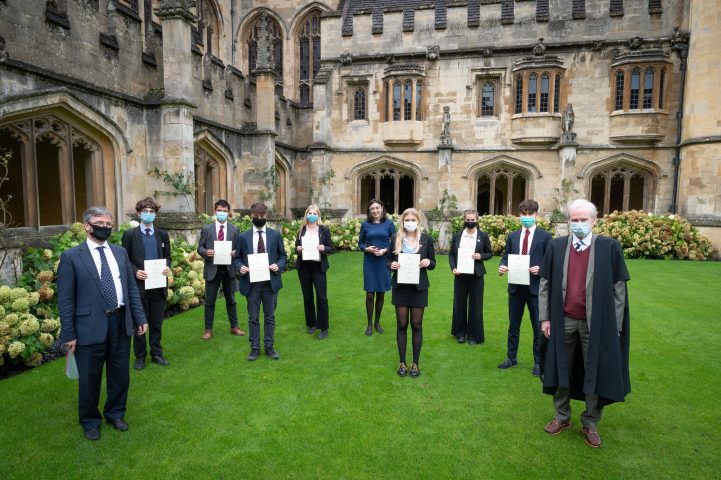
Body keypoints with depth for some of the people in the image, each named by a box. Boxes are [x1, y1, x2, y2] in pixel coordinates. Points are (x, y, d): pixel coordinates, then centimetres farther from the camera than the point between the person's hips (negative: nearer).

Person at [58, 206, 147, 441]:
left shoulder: (120, 252, 8)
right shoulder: (71, 257, -6)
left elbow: (131, 288, 10)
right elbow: (65, 299, -6)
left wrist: (140, 318, 7)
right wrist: (69, 334, -7)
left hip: (120, 322, 4)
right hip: (90, 326, -4)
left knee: (120, 375, 16)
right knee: (89, 378, 11)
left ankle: (115, 413, 38)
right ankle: (90, 421, 34)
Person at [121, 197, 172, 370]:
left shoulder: (163, 235, 8)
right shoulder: (130, 234, -2)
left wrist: (167, 267, -9)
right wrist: (135, 271, -18)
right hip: (139, 285, -2)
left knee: (157, 322, 12)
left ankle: (156, 353, 26)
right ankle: (140, 356, 23)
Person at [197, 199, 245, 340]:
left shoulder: (235, 230, 4)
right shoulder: (207, 229, 2)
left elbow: (238, 249, 5)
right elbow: (200, 248, 2)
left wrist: (234, 253, -17)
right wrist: (206, 252, -19)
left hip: (229, 269, 1)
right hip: (212, 269, -1)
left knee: (231, 300, 13)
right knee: (210, 301, 6)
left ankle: (234, 327, 25)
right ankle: (208, 329, 17)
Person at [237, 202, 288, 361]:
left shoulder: (275, 235, 3)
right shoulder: (243, 236, 3)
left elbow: (283, 256, 7)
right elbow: (238, 258, 7)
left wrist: (279, 266, -14)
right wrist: (240, 267, -14)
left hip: (270, 282, 0)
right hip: (251, 283, 0)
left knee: (270, 317, 10)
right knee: (253, 318, 8)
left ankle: (269, 347, 22)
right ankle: (255, 348, 20)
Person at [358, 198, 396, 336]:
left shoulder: (389, 223, 0)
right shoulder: (365, 224, 1)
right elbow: (360, 243, 7)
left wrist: (385, 250, -14)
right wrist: (367, 249, -13)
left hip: (384, 262, 0)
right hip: (369, 262, 0)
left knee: (381, 294, 9)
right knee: (370, 294, 1)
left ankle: (377, 322, 26)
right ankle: (369, 324, 15)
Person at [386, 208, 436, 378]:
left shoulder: (426, 239, -1)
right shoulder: (395, 238, 0)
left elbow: (433, 263, 6)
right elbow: (388, 259, 7)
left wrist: (428, 262, -16)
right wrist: (391, 265, -15)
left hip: (419, 287, -1)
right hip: (400, 287, 1)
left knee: (416, 325, 6)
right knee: (401, 325, 7)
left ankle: (415, 363, 20)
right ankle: (402, 362, 20)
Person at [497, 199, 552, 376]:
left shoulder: (545, 236, -2)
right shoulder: (512, 236, 10)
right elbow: (505, 256, 11)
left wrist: (540, 269, -21)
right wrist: (502, 266, -9)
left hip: (536, 287, -3)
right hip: (515, 287, 4)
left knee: (538, 327, 7)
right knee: (513, 325, 14)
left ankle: (538, 362, 22)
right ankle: (511, 358, 28)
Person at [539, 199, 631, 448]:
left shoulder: (610, 247, -5)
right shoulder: (556, 246, 0)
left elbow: (618, 288, -2)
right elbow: (545, 284, 3)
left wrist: (615, 325, -5)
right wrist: (544, 318, -1)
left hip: (596, 323, -2)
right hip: (563, 322, 2)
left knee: (595, 373, 9)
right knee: (562, 371, 13)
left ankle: (591, 423, 28)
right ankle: (562, 416, 31)